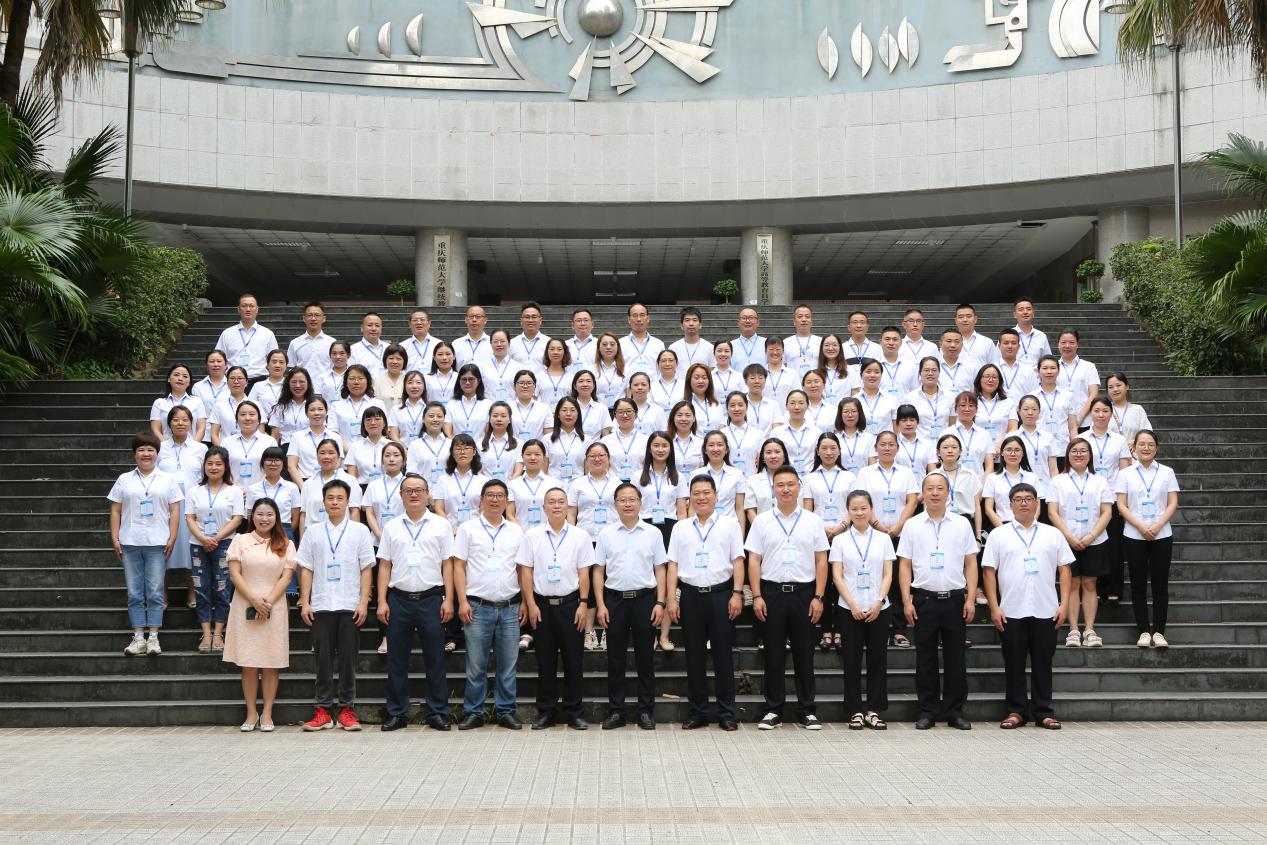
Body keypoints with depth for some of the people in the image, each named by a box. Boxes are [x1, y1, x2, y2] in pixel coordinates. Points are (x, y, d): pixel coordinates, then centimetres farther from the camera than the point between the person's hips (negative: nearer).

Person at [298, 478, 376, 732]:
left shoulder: (360, 531, 5)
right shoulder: (313, 532, 9)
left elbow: (366, 569, 3)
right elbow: (306, 569, 9)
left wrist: (364, 602, -5)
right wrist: (304, 602, 1)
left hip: (350, 606, -1)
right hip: (321, 606, 1)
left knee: (348, 658, 2)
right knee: (323, 658, 3)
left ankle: (347, 709, 9)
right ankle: (322, 710, 9)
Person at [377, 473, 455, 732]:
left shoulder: (440, 525, 5)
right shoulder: (392, 527, 10)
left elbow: (447, 564, 3)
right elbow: (384, 566, 9)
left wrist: (448, 600, -4)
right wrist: (382, 602, 1)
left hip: (431, 599, -2)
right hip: (399, 599, 2)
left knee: (435, 660, 2)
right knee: (397, 660, 5)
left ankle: (437, 713, 9)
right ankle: (397, 713, 13)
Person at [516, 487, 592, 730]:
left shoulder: (580, 536, 4)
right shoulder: (531, 536, 3)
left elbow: (583, 573, 3)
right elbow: (526, 571, 2)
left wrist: (583, 604, -4)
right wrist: (531, 605, -4)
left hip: (570, 603, 0)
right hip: (542, 604, 0)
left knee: (573, 661, 2)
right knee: (545, 662, 5)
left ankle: (574, 713, 10)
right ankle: (546, 712, 14)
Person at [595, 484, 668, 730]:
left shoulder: (653, 533, 4)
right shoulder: (606, 534, 5)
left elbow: (660, 570, 5)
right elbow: (598, 571, 6)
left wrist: (660, 603, -4)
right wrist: (601, 605, -2)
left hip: (644, 599, -1)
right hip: (615, 599, 1)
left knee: (644, 658, 4)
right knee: (615, 659, 4)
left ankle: (646, 711, 11)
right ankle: (615, 711, 11)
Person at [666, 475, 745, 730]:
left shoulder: (729, 524, 6)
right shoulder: (680, 528, 12)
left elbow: (738, 561, 2)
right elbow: (673, 565, 8)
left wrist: (737, 594, -8)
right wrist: (671, 599, 0)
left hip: (721, 594, -2)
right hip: (691, 596, 2)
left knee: (723, 656, 0)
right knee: (694, 657, 6)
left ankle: (727, 714, 5)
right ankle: (697, 712, 14)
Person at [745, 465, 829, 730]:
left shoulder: (813, 521, 6)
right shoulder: (762, 521, 5)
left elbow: (821, 561, 4)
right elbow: (754, 560, 3)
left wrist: (818, 597, -3)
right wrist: (757, 596, -5)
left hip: (804, 592, 0)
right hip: (771, 592, 0)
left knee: (804, 655, 5)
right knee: (774, 655, 4)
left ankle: (806, 711, 12)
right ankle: (773, 711, 11)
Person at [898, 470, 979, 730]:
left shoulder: (962, 524, 6)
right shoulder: (912, 525, 4)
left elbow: (971, 564, 6)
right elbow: (905, 565, 3)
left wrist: (971, 599, -2)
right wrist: (907, 601, -4)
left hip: (955, 599, 1)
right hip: (923, 599, 0)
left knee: (955, 658, 5)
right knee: (925, 659, 5)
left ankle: (955, 711, 13)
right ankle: (927, 711, 12)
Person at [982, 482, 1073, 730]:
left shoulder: (1053, 534, 9)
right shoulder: (999, 535, 5)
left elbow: (1064, 570, 9)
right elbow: (989, 571, 2)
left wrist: (1064, 604, -1)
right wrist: (994, 607, -5)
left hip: (1046, 611, 1)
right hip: (1011, 612, -1)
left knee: (1043, 663, 6)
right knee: (1014, 663, 4)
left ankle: (1043, 712, 13)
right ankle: (1016, 711, 13)